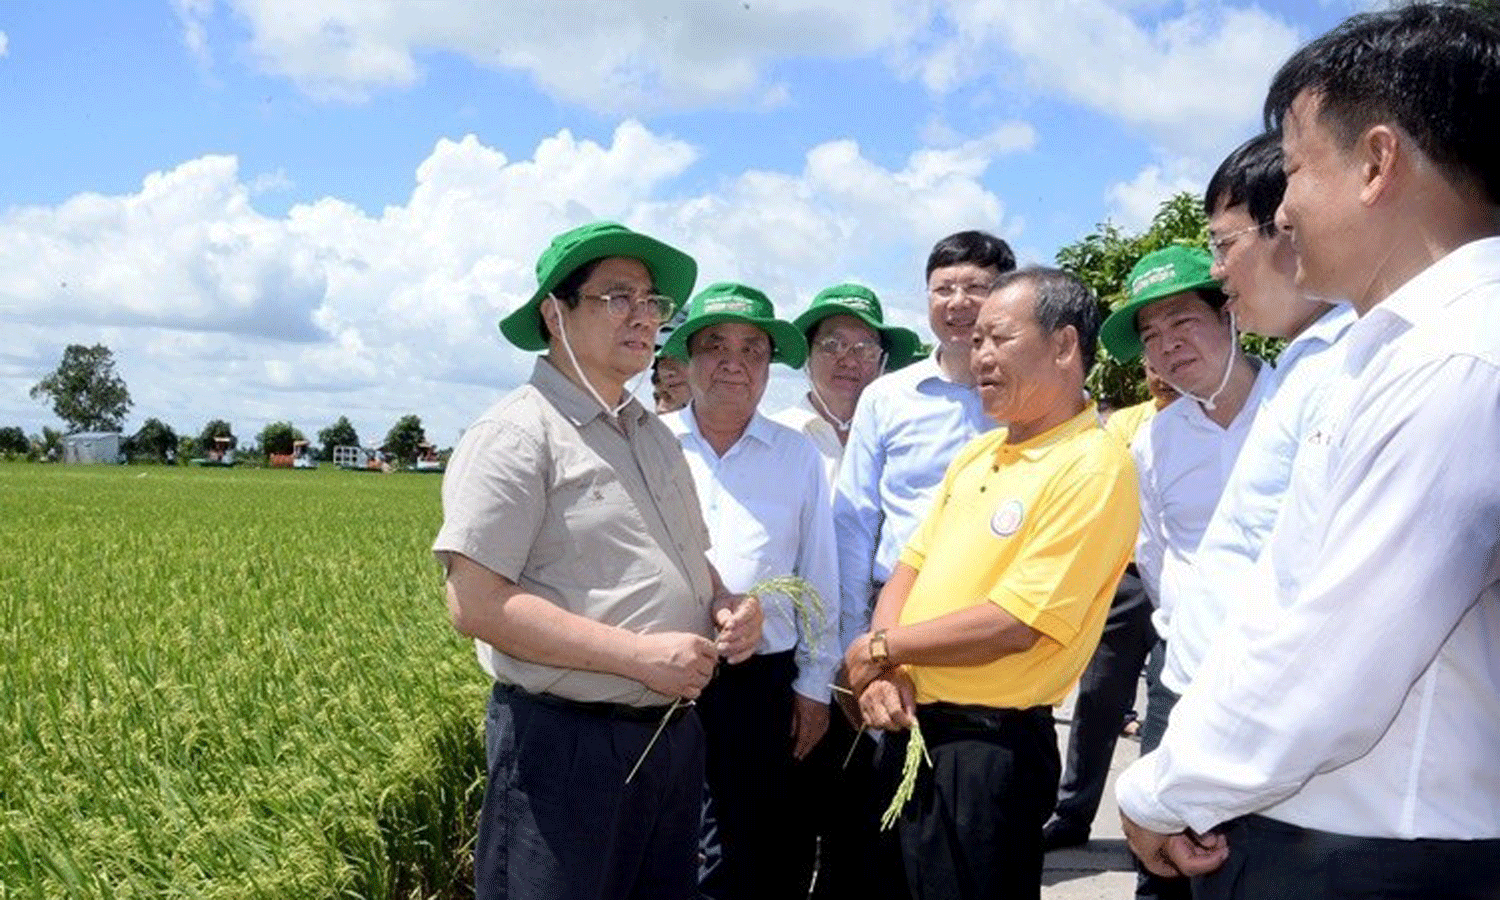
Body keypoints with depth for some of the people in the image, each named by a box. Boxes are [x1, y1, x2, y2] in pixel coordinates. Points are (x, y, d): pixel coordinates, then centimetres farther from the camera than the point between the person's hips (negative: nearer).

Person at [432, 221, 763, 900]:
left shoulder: (656, 435, 15)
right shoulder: (514, 435, -12)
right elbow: (476, 604, -20)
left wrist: (727, 605, 2)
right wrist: (640, 654, -21)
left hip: (674, 736, 8)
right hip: (565, 744, -8)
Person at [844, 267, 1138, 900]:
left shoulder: (1094, 468, -16)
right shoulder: (976, 454, 11)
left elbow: (1015, 625, -21)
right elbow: (911, 567, 12)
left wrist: (881, 647, -10)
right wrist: (886, 672, -7)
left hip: (989, 746, -8)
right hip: (910, 724, 8)